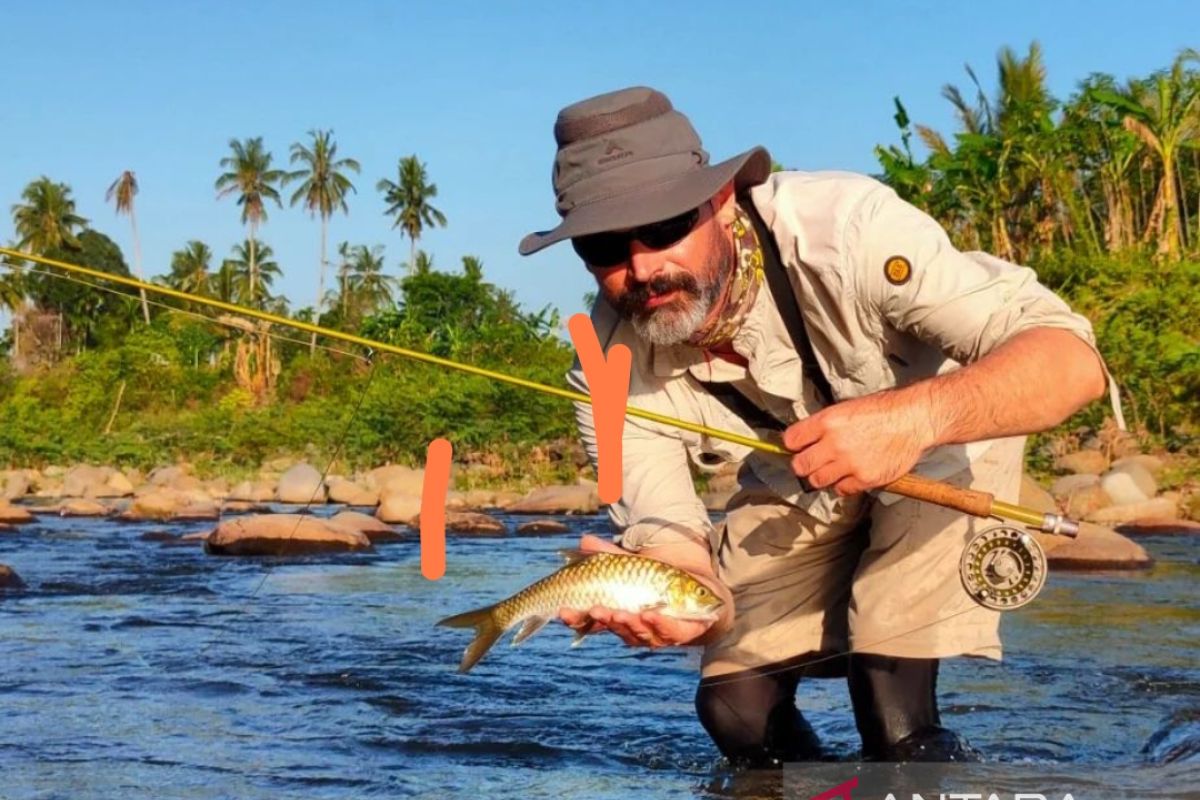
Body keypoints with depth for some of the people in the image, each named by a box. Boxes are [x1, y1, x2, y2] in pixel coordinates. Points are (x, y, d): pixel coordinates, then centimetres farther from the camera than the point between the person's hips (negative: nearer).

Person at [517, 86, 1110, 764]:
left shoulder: (841, 228, -37)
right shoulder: (615, 366, -22)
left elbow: (1072, 360, -42)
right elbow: (676, 551, -20)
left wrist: (912, 417, -60)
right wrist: (656, 602, -44)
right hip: (793, 485, 4)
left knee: (897, 725, -20)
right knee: (736, 706, -6)